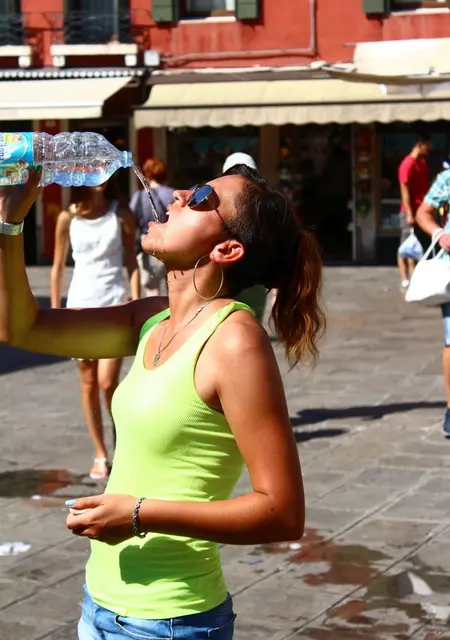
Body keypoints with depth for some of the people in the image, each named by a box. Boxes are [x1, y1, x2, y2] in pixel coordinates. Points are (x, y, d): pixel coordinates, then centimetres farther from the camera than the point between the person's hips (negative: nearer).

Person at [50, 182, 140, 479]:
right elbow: (58, 267, 6)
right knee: (88, 383, 6)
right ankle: (100, 455, 15)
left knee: (107, 382, -11)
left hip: (115, 303, -2)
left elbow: (132, 263, 1)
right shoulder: (68, 218, 1)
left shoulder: (121, 214, -1)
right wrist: (54, 312, 4)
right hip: (80, 304, 2)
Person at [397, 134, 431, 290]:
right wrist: (409, 214, -20)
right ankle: (405, 280, 0)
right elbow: (405, 190, -17)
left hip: (422, 211, 8)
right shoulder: (408, 164, -14)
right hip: (411, 212, -8)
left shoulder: (423, 162, 14)